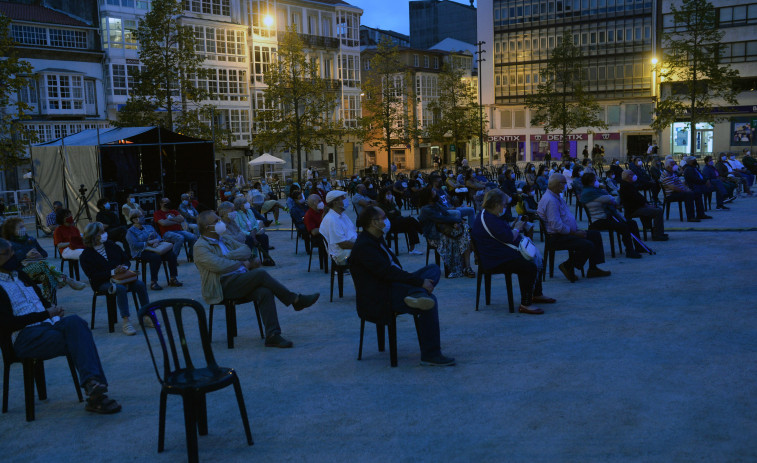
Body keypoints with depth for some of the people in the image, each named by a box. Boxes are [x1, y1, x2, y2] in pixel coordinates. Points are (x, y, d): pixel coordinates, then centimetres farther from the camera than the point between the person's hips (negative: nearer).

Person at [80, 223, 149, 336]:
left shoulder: (111, 246, 13)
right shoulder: (86, 256, -5)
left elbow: (126, 260, 17)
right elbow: (93, 276, -14)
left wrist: (124, 267, -8)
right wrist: (113, 272, -22)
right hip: (102, 283, -5)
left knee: (140, 284, -20)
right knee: (121, 289, -36)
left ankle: (147, 315, -14)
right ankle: (125, 322, -37)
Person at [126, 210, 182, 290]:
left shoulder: (149, 227, 22)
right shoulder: (130, 232, -1)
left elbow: (158, 237, 15)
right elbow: (134, 245, -14)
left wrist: (156, 241, -9)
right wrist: (148, 243, -15)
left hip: (153, 249, 7)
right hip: (141, 252, -6)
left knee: (171, 255, -16)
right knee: (156, 257, -37)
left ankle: (173, 279, -9)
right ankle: (153, 283, -30)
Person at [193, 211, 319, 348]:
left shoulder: (223, 239, 22)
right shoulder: (200, 247, -3)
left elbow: (246, 250, 11)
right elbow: (218, 266, -18)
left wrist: (226, 256, -6)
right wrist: (243, 264, -7)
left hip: (240, 283, 7)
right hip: (222, 288, -7)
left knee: (264, 292, -25)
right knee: (261, 274, -26)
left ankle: (272, 335, -32)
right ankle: (295, 300, -16)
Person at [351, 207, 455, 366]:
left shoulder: (377, 239, 16)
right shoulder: (364, 246, -17)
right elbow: (388, 272, -25)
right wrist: (420, 281, -24)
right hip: (377, 300, -11)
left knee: (434, 269, 3)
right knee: (431, 301, -26)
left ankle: (417, 294, -29)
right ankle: (430, 355, -21)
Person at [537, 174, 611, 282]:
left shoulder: (557, 197, 16)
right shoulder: (550, 200, -20)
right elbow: (557, 226, -26)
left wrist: (577, 230, 8)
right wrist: (575, 233, -16)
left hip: (566, 232, 12)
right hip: (557, 237, -11)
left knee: (595, 235, 10)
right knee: (588, 245, -25)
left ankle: (593, 268, 10)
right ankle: (568, 266, -6)